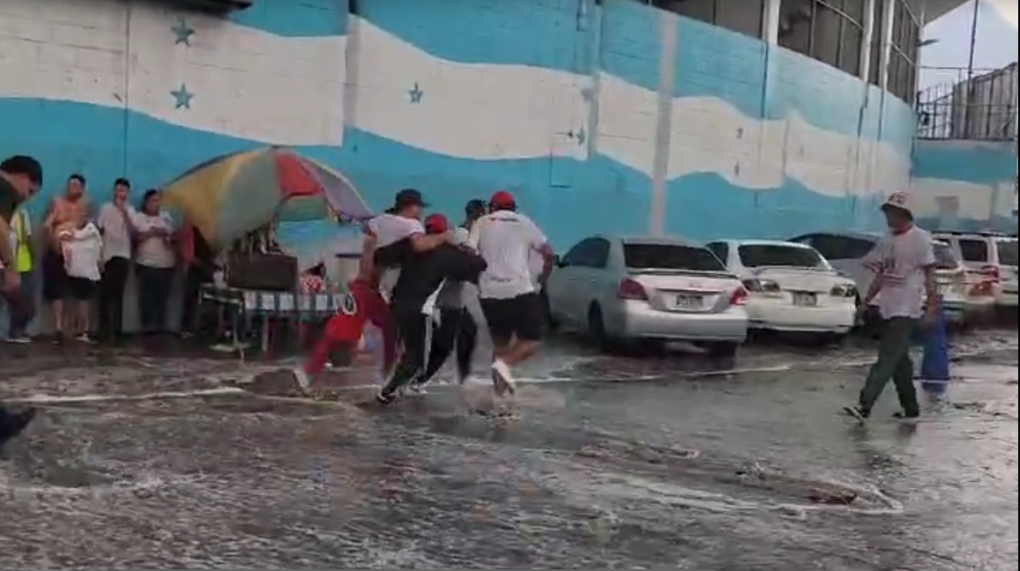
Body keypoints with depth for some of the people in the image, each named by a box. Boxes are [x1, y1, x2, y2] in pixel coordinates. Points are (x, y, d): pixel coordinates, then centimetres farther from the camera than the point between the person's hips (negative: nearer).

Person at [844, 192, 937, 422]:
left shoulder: (919, 238, -8)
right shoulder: (888, 240, 14)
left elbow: (929, 271, -10)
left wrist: (931, 301, -17)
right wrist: (866, 300, 13)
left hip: (907, 310, -8)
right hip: (888, 308, 9)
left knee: (887, 360, -14)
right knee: (899, 362, 13)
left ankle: (865, 407, -22)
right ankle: (910, 408, 23)